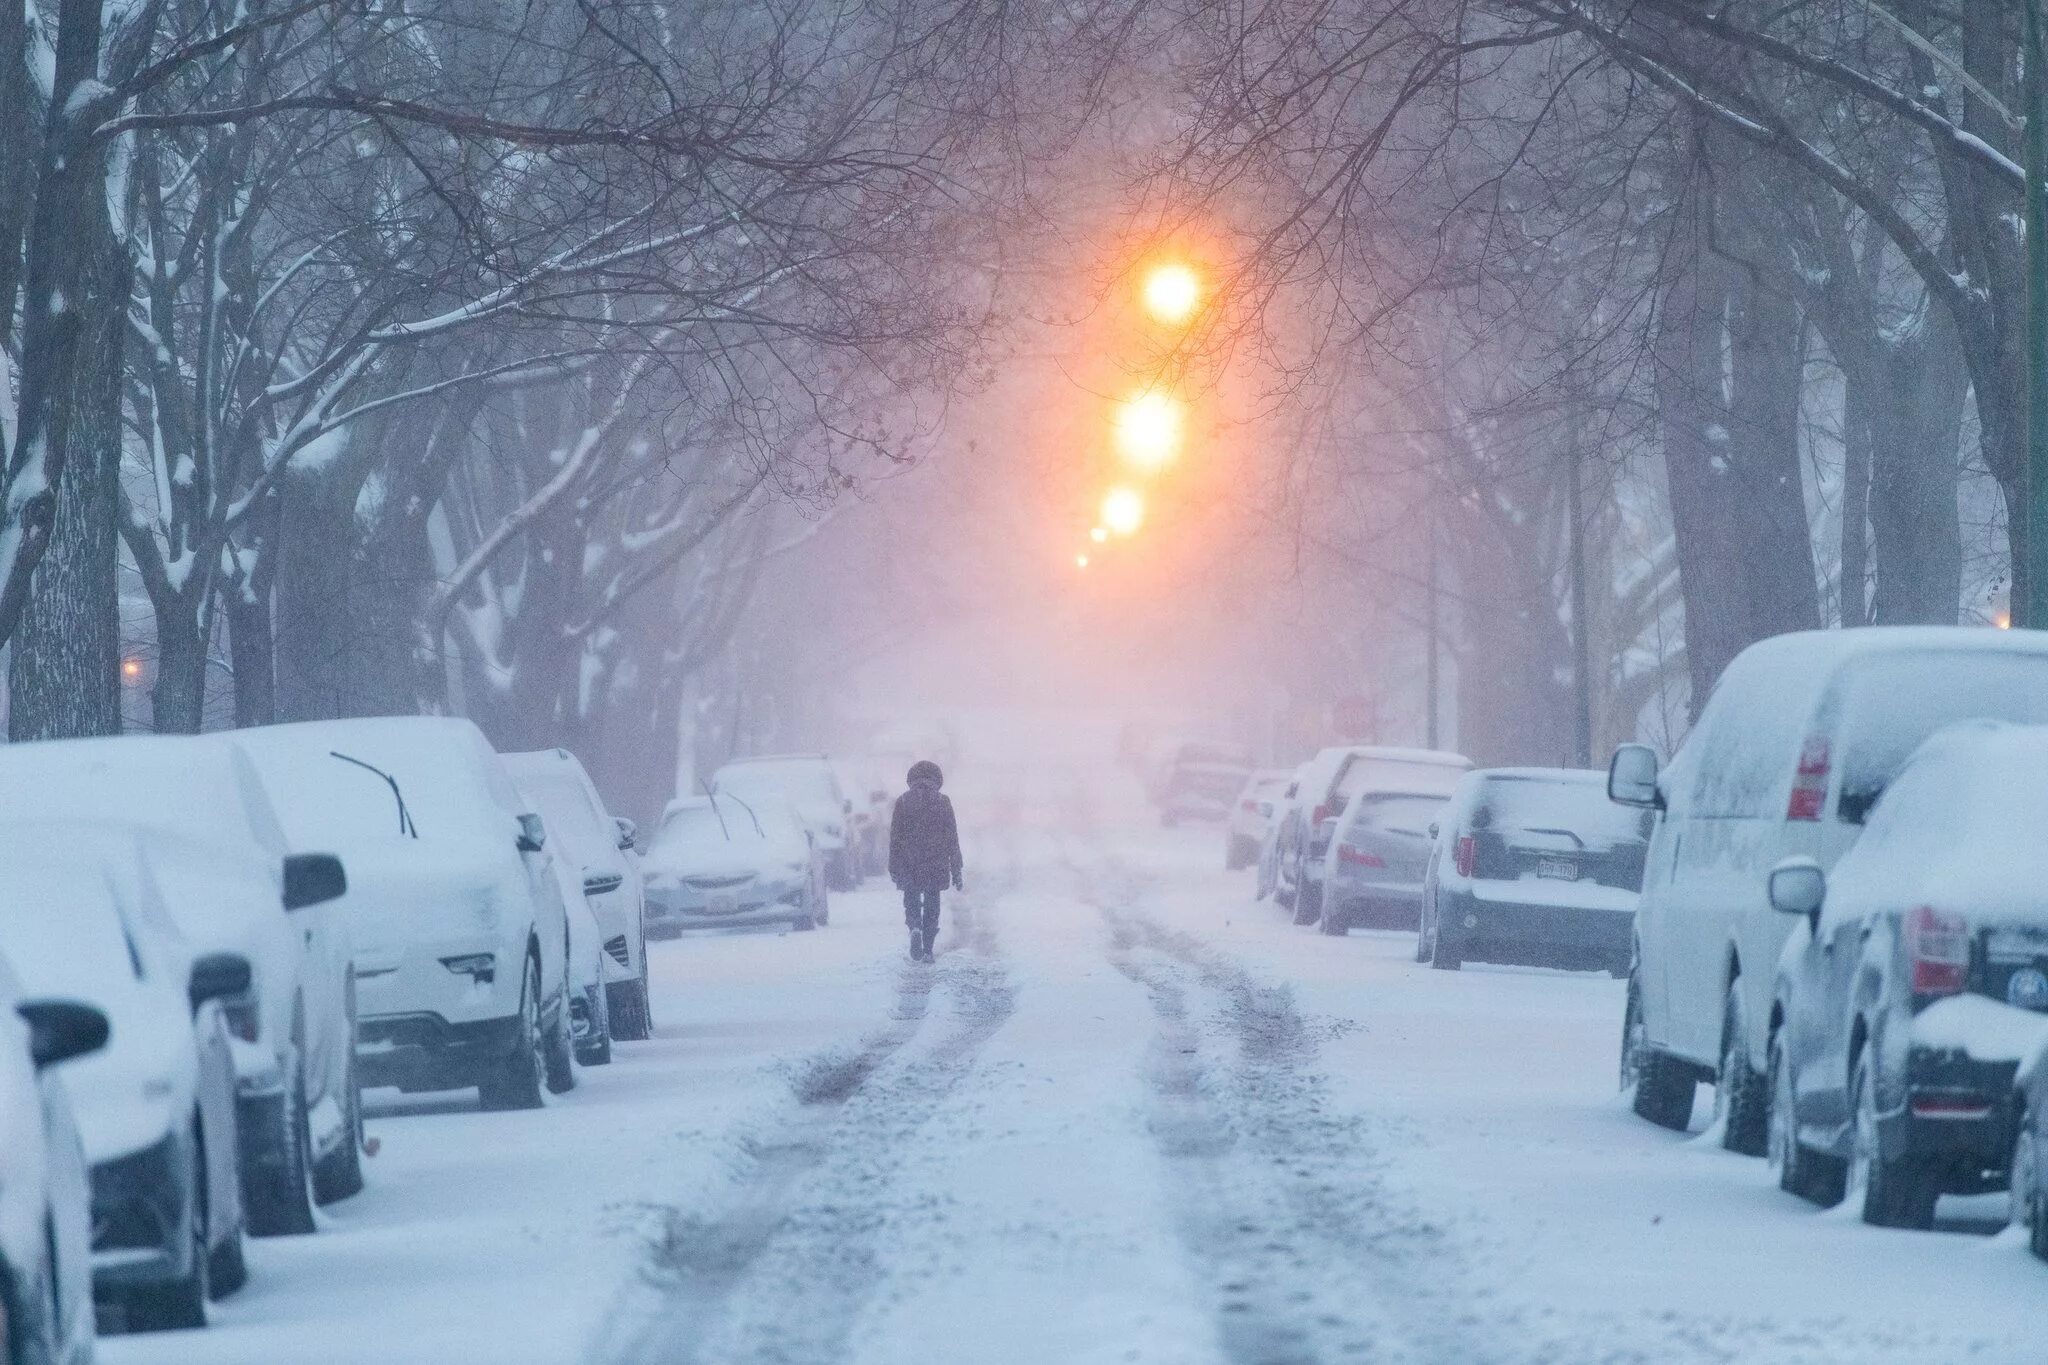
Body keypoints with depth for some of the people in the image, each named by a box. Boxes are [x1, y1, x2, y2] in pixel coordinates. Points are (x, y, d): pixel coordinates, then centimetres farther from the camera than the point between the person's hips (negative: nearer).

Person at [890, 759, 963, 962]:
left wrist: (893, 868, 8)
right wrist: (956, 870, 7)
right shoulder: (943, 801, 0)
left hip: (910, 864, 0)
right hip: (936, 866, 0)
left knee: (912, 900, 10)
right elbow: (952, 838, 2)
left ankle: (915, 928, -22)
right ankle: (928, 950, 7)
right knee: (932, 905, 10)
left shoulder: (902, 802, 0)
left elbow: (895, 837, 2)